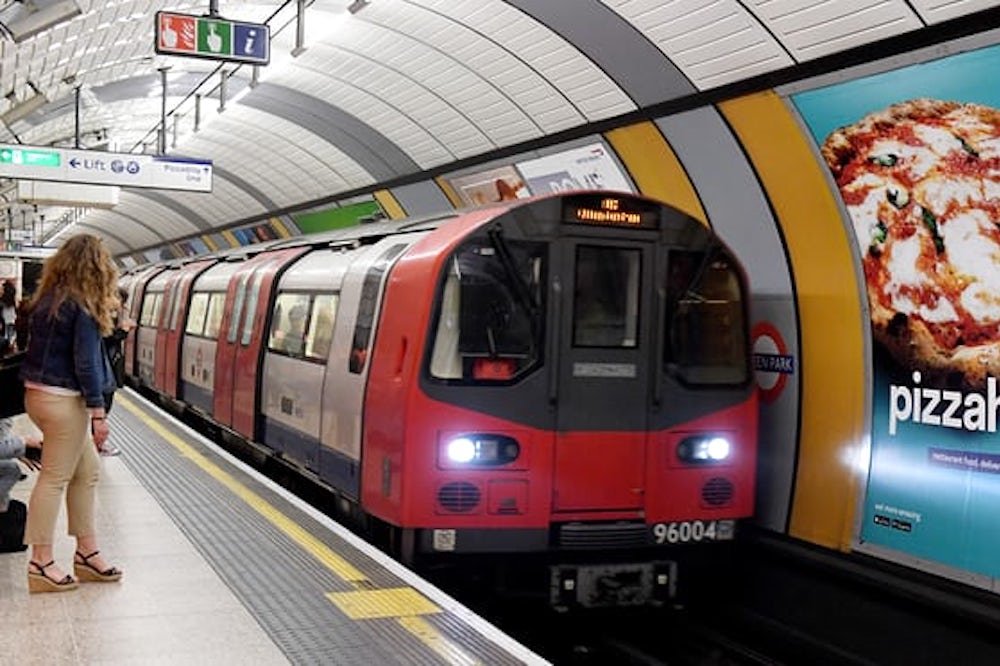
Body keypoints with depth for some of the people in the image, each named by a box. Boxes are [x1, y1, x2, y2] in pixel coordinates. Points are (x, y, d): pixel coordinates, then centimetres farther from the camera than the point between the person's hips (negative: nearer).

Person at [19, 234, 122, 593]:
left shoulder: (47, 299, 10)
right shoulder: (83, 307, -15)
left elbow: (40, 348, 12)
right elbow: (85, 362, -17)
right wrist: (98, 412, -15)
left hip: (40, 394, 9)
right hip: (63, 401, -9)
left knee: (87, 470, 15)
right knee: (55, 478, -1)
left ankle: (87, 552, 21)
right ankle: (41, 563, 7)